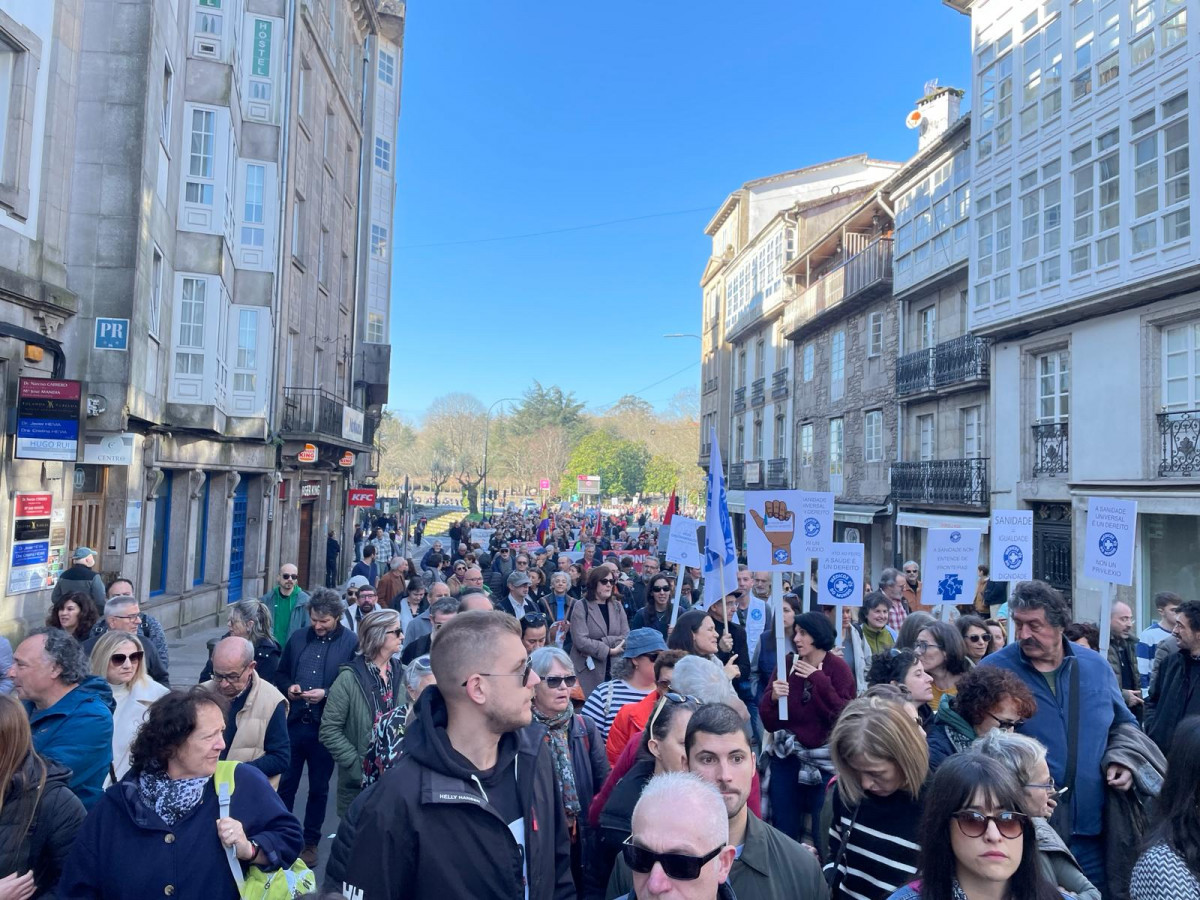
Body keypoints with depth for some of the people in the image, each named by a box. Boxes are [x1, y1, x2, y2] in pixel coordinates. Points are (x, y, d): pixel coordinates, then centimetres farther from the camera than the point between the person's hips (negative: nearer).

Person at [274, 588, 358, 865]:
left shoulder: (352, 643, -10)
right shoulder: (297, 639, 5)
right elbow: (281, 674, 15)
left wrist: (326, 693, -20)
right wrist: (288, 687, -5)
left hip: (325, 728, -3)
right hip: (294, 723, 3)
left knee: (318, 788, 13)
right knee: (285, 783, 12)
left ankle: (310, 842, 30)